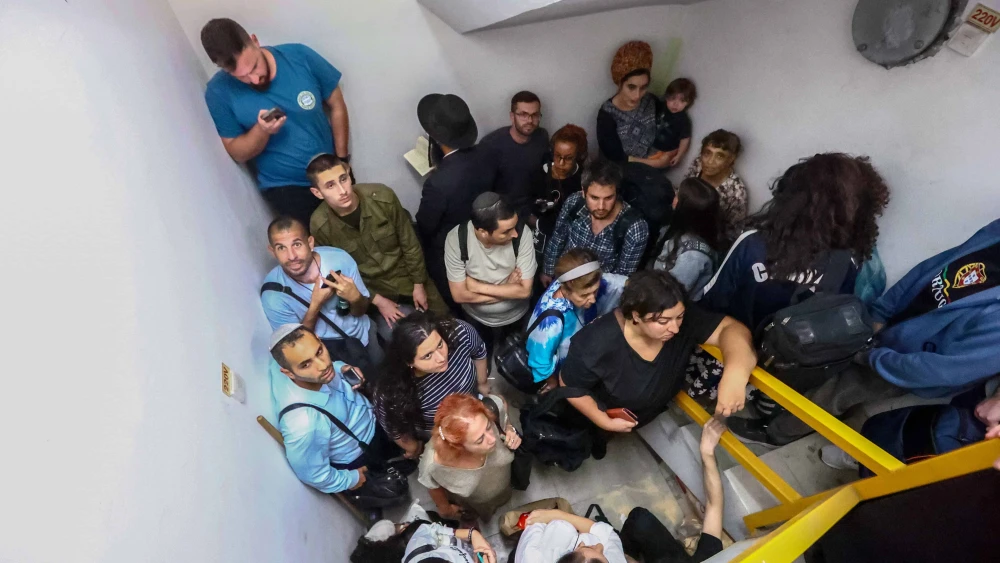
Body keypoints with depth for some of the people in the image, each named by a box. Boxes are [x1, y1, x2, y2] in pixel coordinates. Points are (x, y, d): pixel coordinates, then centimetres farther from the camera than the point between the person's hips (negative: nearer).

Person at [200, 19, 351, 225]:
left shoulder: (299, 56, -12)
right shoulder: (219, 93, -13)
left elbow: (337, 107, -1)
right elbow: (238, 154, -6)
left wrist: (342, 158, -4)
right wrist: (261, 131, -26)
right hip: (285, 188, -2)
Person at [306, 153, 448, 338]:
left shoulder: (382, 197, -21)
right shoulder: (320, 226, -20)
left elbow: (410, 244, -8)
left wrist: (419, 285, -3)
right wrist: (377, 301, -13)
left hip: (408, 278, 1)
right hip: (372, 290, -1)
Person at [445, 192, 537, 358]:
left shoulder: (523, 233, -31)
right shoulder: (456, 239, -31)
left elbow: (524, 290, -27)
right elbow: (459, 295, -25)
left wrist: (477, 286, -27)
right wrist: (508, 288, -24)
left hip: (516, 316, 0)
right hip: (476, 318, 0)